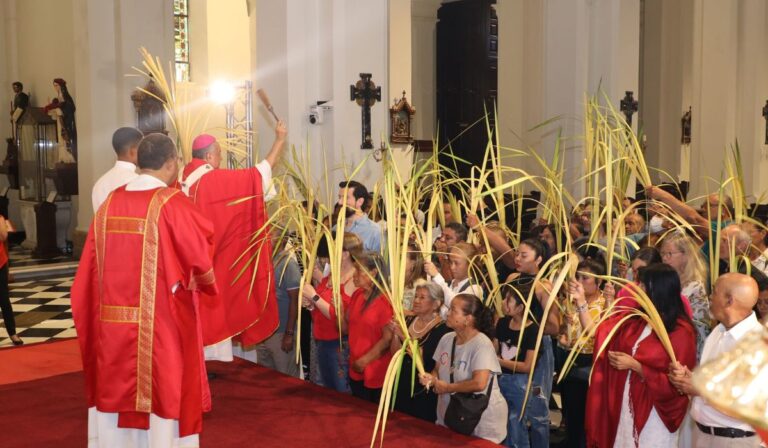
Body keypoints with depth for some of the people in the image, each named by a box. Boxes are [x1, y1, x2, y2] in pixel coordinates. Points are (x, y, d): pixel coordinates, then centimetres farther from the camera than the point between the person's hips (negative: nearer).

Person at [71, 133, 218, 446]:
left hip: (112, 327, 5)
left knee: (117, 397, 16)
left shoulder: (109, 204, 4)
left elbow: (92, 273, 8)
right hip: (162, 328, -5)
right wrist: (204, 282, 14)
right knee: (164, 395, 7)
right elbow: (203, 267, -7)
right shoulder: (173, 204, -12)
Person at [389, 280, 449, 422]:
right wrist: (395, 334, -14)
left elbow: (427, 363, -21)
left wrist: (404, 337, -23)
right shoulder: (408, 320, 4)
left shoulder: (442, 329, -15)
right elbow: (395, 354, 3)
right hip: (402, 389, 6)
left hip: (424, 395, -6)